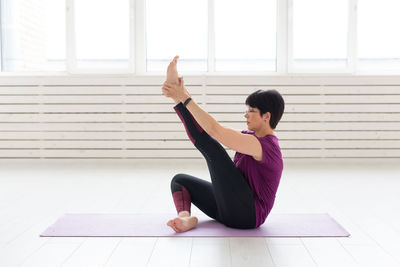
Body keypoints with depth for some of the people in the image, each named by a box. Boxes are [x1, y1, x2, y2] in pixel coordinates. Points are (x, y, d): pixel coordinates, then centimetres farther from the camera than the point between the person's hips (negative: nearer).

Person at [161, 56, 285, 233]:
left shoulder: (266, 146, -19)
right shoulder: (251, 137, 11)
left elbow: (216, 131, -26)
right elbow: (215, 130, 8)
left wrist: (185, 98, -20)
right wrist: (184, 98, 0)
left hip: (246, 215, -9)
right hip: (231, 210, 9)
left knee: (209, 145, -16)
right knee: (179, 180, 4)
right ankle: (185, 216, -22)